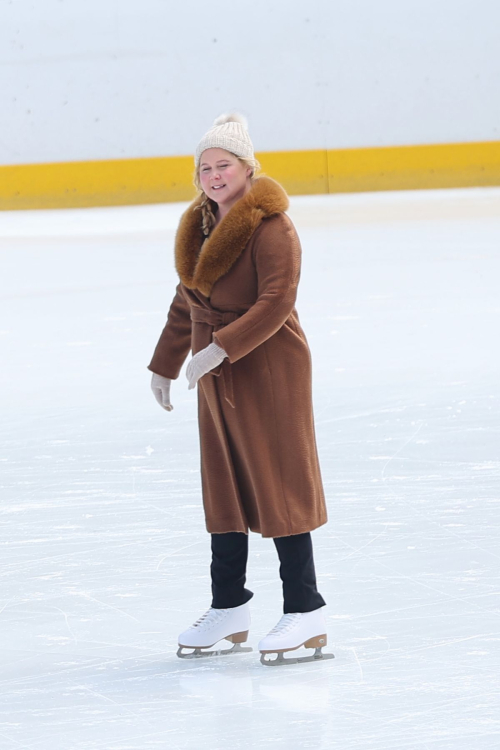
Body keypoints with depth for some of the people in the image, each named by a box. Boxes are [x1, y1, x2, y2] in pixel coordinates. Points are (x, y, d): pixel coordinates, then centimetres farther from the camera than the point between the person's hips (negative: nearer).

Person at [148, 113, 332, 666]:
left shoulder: (271, 228, -15)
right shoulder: (200, 228, 12)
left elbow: (276, 304, -23)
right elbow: (185, 303, 22)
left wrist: (222, 347, -29)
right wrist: (164, 364, 25)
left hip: (269, 372, -8)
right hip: (217, 379, 8)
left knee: (278, 485, -6)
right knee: (223, 488, 11)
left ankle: (305, 613, -2)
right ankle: (228, 608, 18)